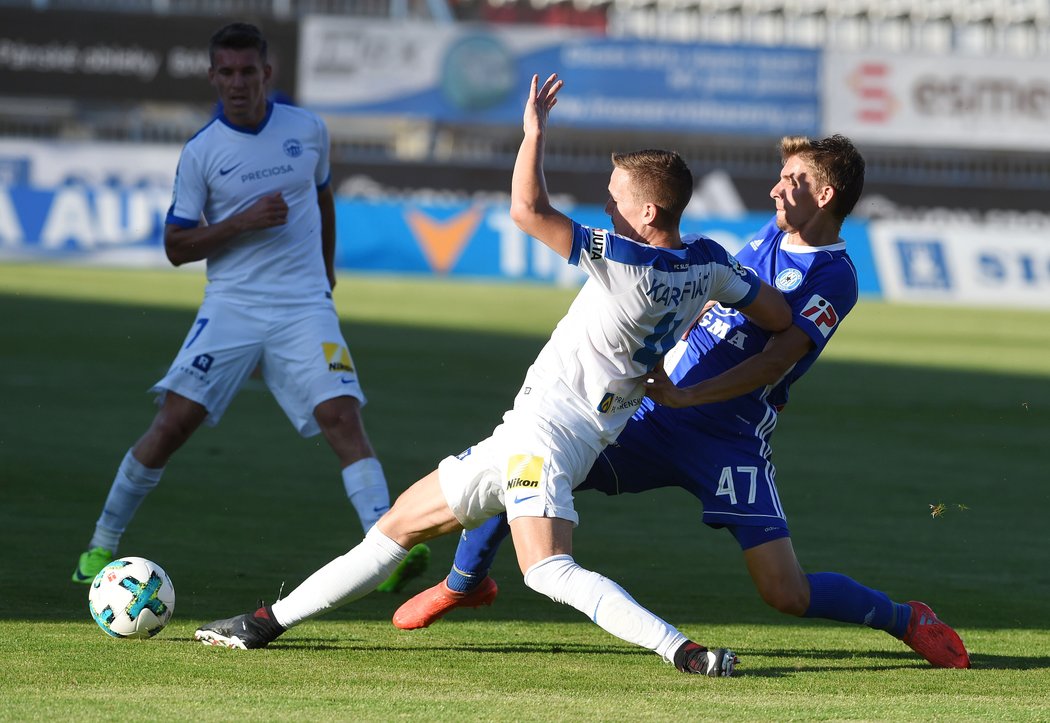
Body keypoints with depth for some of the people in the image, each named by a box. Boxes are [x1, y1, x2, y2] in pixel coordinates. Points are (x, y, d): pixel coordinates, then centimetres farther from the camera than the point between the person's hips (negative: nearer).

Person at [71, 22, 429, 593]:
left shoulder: (308, 130, 6)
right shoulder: (201, 153, -2)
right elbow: (176, 246, -1)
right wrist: (243, 222, -13)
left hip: (305, 309, 1)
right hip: (231, 308, -1)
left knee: (341, 415, -17)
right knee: (175, 420, -8)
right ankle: (102, 544, 7)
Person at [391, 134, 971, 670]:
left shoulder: (833, 277, -12)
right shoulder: (772, 235, 11)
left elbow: (774, 361, -22)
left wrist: (683, 396, -30)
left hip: (731, 444, -6)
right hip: (654, 419, 6)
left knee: (787, 595, -14)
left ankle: (905, 620, 14)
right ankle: (465, 583, 23)